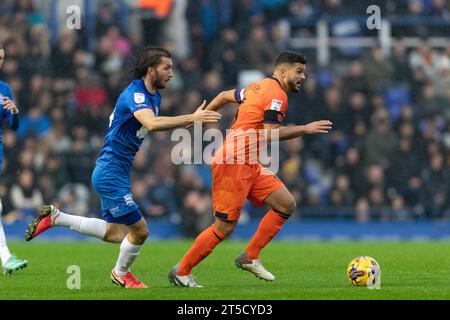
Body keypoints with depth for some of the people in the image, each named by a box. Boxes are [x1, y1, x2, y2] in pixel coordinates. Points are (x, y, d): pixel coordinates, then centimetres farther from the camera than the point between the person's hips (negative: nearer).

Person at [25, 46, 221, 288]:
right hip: (111, 174, -10)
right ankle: (121, 274, 23)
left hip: (115, 174, 10)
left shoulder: (154, 96, 9)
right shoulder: (134, 94, -22)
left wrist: (184, 122, 7)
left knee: (116, 234, 16)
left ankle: (55, 218, 24)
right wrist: (191, 118, -43)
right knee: (139, 231, -5)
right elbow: (152, 124, -40)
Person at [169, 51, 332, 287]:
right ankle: (181, 272, 6)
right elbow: (270, 133, -22)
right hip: (234, 163, -10)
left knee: (286, 204, 3)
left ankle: (250, 258, 8)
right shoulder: (276, 95, -13)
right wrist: (306, 129, -17)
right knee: (225, 227, -6)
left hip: (249, 165, 10)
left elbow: (225, 96, 25)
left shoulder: (259, 87, 16)